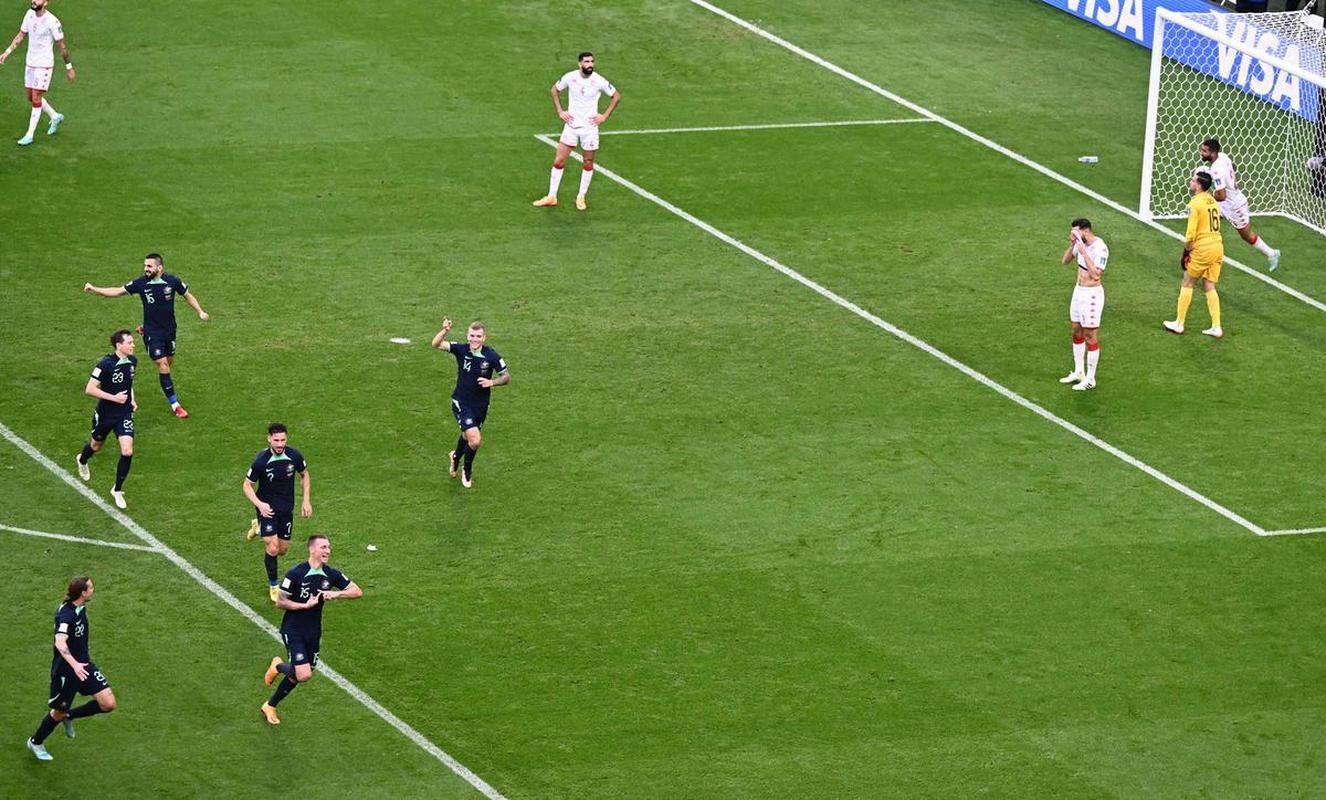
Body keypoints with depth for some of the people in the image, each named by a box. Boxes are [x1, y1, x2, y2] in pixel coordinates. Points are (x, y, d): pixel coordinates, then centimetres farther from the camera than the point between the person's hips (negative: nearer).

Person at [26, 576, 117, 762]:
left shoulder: (81, 608, 2)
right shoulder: (66, 614, -26)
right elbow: (60, 643, -40)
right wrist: (74, 664, -53)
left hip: (83, 664, 8)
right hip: (65, 669, -8)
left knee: (108, 704, -4)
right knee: (59, 711, 9)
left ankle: (69, 716, 21)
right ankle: (36, 742, 37)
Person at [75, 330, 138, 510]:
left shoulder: (132, 361, -3)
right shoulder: (106, 364, -24)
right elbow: (89, 389, -23)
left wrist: (132, 399, 7)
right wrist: (114, 398, -27)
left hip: (124, 414, 4)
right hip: (105, 414, -4)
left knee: (127, 452, -11)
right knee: (96, 446, 21)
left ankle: (117, 490, 6)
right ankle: (82, 461, 59)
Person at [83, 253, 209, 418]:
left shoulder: (172, 281, -10)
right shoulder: (141, 283, -12)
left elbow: (188, 295, 7)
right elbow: (118, 291, -6)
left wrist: (200, 312, 0)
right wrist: (94, 290, -13)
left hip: (169, 329, 2)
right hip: (152, 331, -2)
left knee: (169, 360, 12)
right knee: (162, 364, -8)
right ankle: (175, 405, -2)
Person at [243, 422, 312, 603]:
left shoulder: (294, 456, -12)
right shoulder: (261, 460, -22)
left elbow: (304, 474, 9)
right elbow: (247, 485, -11)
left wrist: (306, 500, 5)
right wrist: (259, 504, -27)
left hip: (286, 508, 4)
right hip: (267, 508, -4)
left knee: (283, 550, 13)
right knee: (273, 548, -13)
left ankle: (259, 527, 43)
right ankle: (273, 586, 9)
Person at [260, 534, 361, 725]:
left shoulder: (331, 574, -3)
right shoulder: (296, 574, -18)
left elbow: (357, 591, 1)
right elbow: (280, 602, -13)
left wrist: (336, 594, -16)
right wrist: (305, 605, -22)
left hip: (313, 631, 6)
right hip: (293, 630, -6)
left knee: (298, 674, 10)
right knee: (303, 675, -17)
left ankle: (270, 706, 32)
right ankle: (278, 667, 16)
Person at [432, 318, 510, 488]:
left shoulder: (491, 356, -13)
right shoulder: (461, 350, -13)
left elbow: (506, 377, -3)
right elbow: (436, 344, -23)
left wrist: (492, 382, -22)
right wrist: (444, 331, -42)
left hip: (481, 405, 3)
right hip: (461, 402, -3)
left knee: (467, 436, 22)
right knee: (475, 440, -16)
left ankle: (456, 456, 56)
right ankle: (467, 469, 13)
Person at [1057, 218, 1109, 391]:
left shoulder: (1100, 248, -23)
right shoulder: (1081, 243, 1)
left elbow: (1095, 274, -28)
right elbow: (1066, 260, 9)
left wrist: (1084, 253, -29)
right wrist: (1072, 245, -9)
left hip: (1092, 294, -9)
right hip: (1079, 291, 9)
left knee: (1091, 337, 0)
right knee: (1076, 332, 18)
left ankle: (1090, 379, 9)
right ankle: (1078, 373, 32)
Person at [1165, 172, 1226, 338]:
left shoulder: (1195, 203, -13)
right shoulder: (1212, 201, 11)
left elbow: (1191, 234, -15)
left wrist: (1187, 250, -2)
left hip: (1202, 249, -7)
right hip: (1218, 247, 7)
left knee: (1187, 284, 9)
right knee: (1209, 287, 13)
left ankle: (1179, 323, 15)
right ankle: (1216, 327, 7)